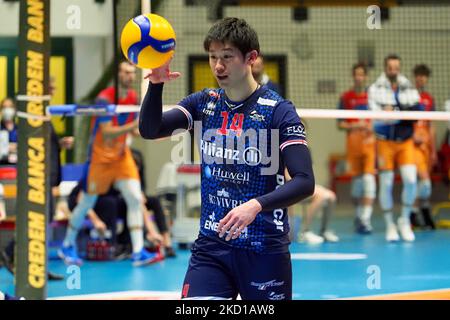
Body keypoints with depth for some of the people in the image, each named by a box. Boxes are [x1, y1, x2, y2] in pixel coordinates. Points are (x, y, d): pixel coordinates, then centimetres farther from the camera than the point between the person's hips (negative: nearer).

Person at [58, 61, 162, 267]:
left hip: (121, 155, 5)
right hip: (100, 156, -5)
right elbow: (107, 133, -27)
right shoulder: (104, 98, -19)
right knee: (87, 204, 6)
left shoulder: (133, 97, 0)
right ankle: (67, 246, 26)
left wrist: (138, 130, -11)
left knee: (135, 198, -10)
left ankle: (138, 252, -11)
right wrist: (132, 126, -38)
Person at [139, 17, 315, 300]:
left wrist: (256, 205, -31)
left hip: (265, 248, -3)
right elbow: (150, 130, -4)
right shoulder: (203, 104, 6)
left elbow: (305, 182, -16)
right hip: (211, 246, 3)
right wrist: (156, 84, -21)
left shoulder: (278, 110, -9)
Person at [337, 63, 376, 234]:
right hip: (353, 141, 1)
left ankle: (365, 218, -17)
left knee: (369, 179, -13)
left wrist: (372, 127, -8)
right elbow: (340, 124, 6)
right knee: (356, 180, 8)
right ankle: (359, 214, 26)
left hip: (370, 141, -1)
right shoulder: (346, 97, 5)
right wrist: (354, 126, -11)